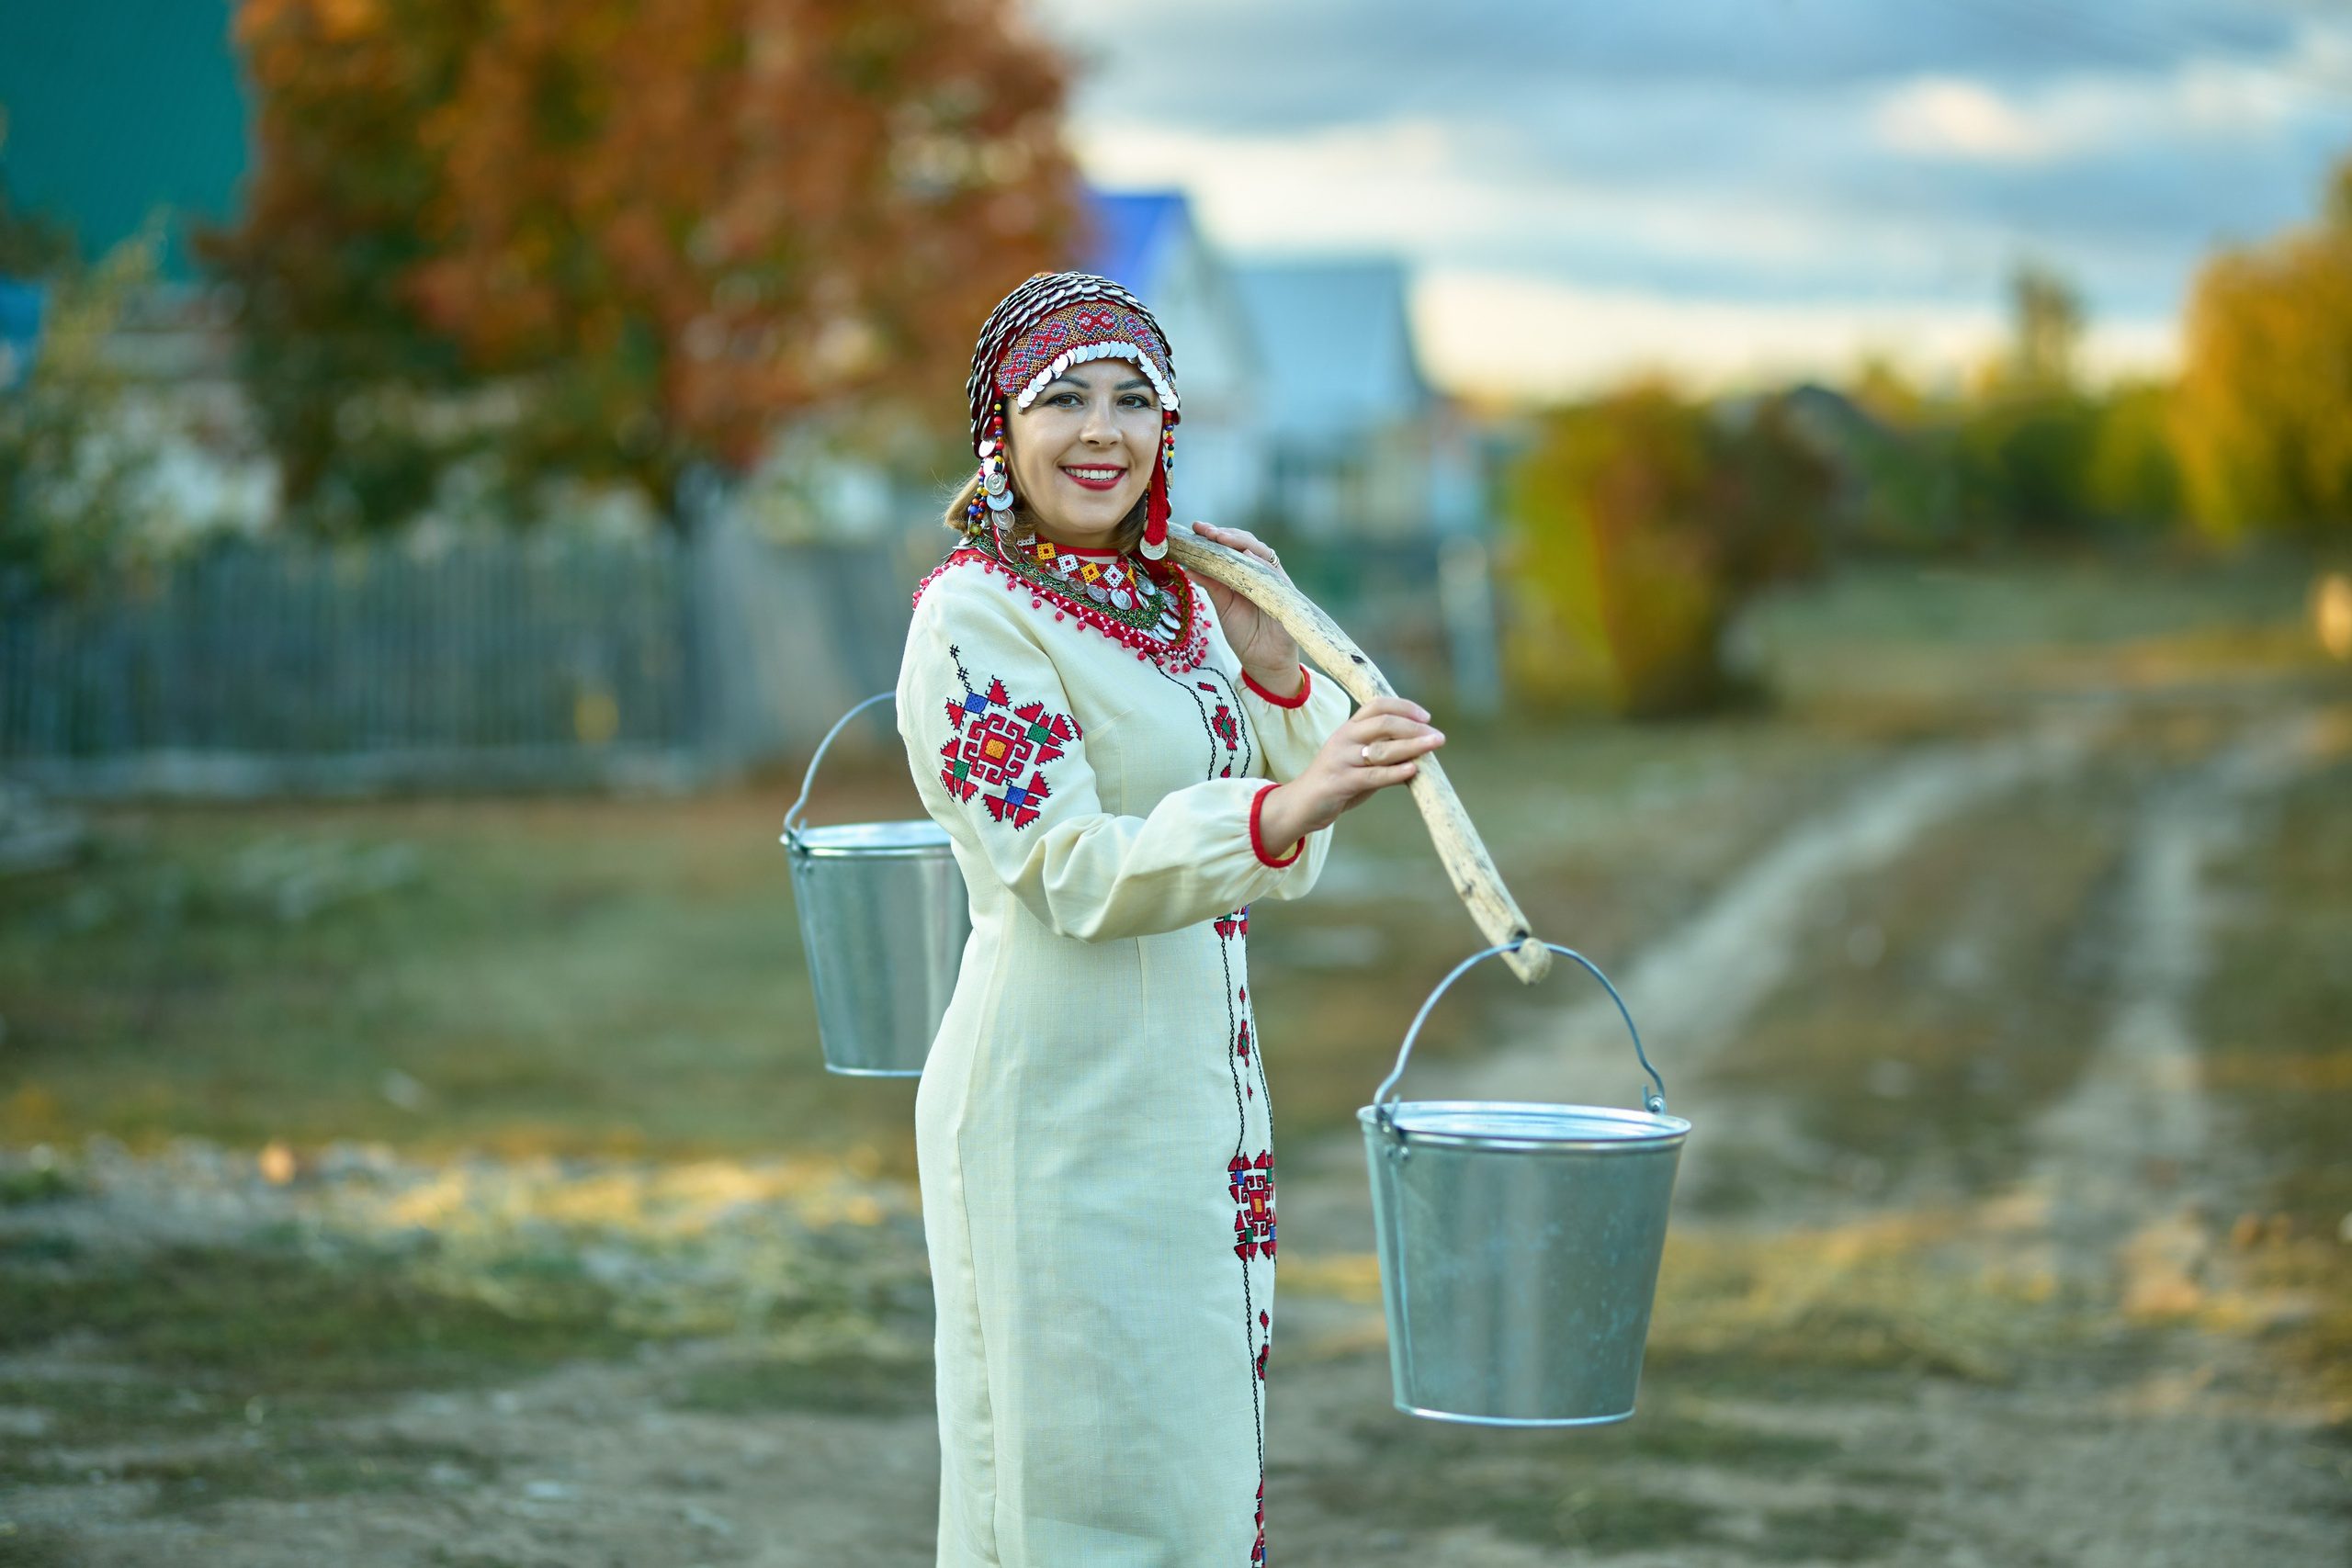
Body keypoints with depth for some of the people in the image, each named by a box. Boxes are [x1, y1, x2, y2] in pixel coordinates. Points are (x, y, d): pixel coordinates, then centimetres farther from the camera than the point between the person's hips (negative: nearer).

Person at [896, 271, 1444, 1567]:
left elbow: (1288, 864, 12)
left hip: (1199, 1094, 8)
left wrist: (1270, 666, -2)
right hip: (1063, 1105, -8)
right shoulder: (973, 614, -12)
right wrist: (1280, 810, -37)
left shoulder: (1176, 598, 11)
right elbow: (1072, 872, -23)